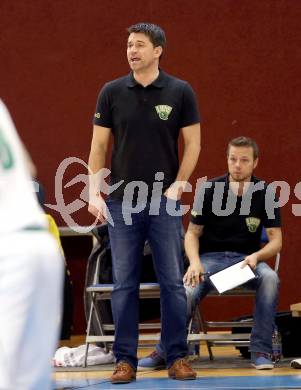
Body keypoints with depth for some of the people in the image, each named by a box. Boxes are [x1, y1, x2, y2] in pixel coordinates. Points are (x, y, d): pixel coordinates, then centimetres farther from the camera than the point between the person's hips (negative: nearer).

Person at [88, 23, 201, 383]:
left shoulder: (180, 92, -1)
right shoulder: (112, 93, 2)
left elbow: (193, 144, 2)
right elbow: (98, 146, 3)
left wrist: (177, 186, -7)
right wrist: (94, 192, -6)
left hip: (165, 202, -1)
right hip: (122, 202, 1)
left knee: (173, 282, 1)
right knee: (124, 284, 3)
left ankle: (176, 357, 9)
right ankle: (125, 359, 9)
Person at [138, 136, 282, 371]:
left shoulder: (265, 194, -1)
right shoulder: (209, 190, -2)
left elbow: (276, 241, 0)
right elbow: (193, 232, 3)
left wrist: (256, 256, -22)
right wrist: (194, 262, -17)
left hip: (246, 259, 1)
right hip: (210, 257, -1)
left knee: (270, 278, -35)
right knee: (188, 290, -32)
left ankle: (261, 351, -23)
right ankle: (164, 353, -13)